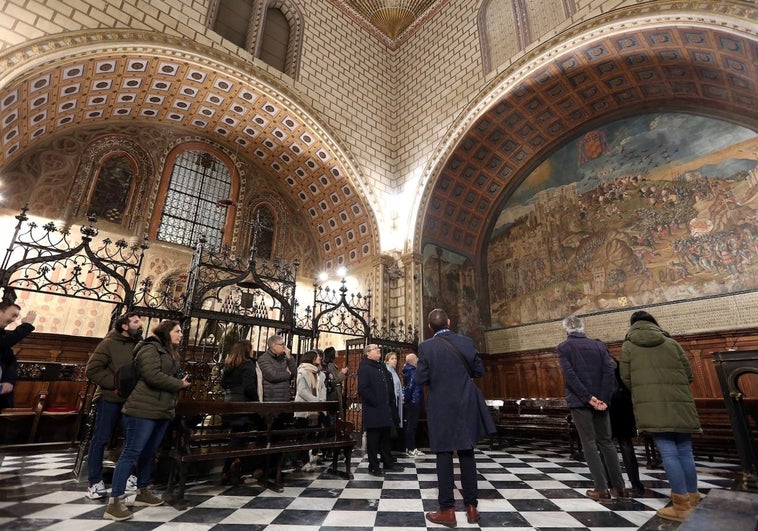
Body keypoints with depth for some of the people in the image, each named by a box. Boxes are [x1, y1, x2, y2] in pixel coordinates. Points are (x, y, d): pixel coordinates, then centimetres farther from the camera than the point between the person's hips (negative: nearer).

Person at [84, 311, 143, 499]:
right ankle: (95, 482, 19)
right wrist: (116, 384, -17)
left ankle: (127, 475, 27)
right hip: (109, 399, -5)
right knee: (100, 439, 5)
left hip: (131, 400, 5)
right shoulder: (110, 343, -8)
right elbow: (92, 369, -12)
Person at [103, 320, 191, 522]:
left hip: (162, 411, 9)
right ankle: (114, 502, 1)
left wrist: (182, 380, 0)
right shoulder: (150, 348, -10)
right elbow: (153, 376, -22)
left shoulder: (170, 353, 20)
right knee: (131, 453, -6)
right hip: (143, 409, -9)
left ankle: (143, 492, 27)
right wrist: (179, 384, -13)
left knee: (149, 453, 16)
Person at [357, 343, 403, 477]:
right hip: (373, 410, -8)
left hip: (386, 410, 8)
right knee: (373, 439, 2)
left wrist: (391, 402, 12)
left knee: (386, 437, 17)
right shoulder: (364, 368, -10)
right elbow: (362, 389, -19)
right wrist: (375, 402, -18)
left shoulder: (382, 367, 17)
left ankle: (388, 463, 29)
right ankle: (373, 467, 14)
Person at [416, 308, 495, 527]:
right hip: (466, 406, 3)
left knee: (444, 455, 6)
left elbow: (420, 379, -10)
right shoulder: (467, 342, -4)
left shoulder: (426, 347, -11)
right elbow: (479, 371, 4)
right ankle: (471, 507, 23)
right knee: (467, 454, 14)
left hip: (441, 408, -3)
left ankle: (447, 510, 13)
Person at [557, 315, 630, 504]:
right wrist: (603, 399, -6)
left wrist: (588, 398, -12)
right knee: (606, 442, 13)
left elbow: (570, 375, -14)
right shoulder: (598, 345, 8)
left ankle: (602, 490, 4)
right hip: (600, 400, 4)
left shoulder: (563, 347, -2)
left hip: (579, 401, -4)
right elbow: (609, 371, -2)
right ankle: (619, 488, 16)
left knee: (589, 444, 3)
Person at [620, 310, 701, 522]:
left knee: (669, 453, -2)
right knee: (685, 452, 13)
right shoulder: (671, 343, 11)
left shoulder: (628, 346, 5)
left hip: (652, 405, -3)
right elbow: (689, 374, 12)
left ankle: (681, 506, 1)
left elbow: (626, 378, 3)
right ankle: (693, 501, 22)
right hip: (680, 404, 3)